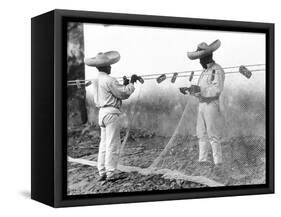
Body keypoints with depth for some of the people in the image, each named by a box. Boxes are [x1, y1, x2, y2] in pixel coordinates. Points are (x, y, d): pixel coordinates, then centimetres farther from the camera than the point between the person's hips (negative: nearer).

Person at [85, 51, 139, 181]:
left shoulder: (96, 81, 13)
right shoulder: (109, 80, -15)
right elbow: (123, 94, -11)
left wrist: (124, 85, 16)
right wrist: (131, 83, 1)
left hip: (102, 112, 9)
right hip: (111, 112, -9)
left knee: (104, 143, 12)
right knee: (112, 144, -3)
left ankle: (102, 172, 15)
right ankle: (111, 172, 1)